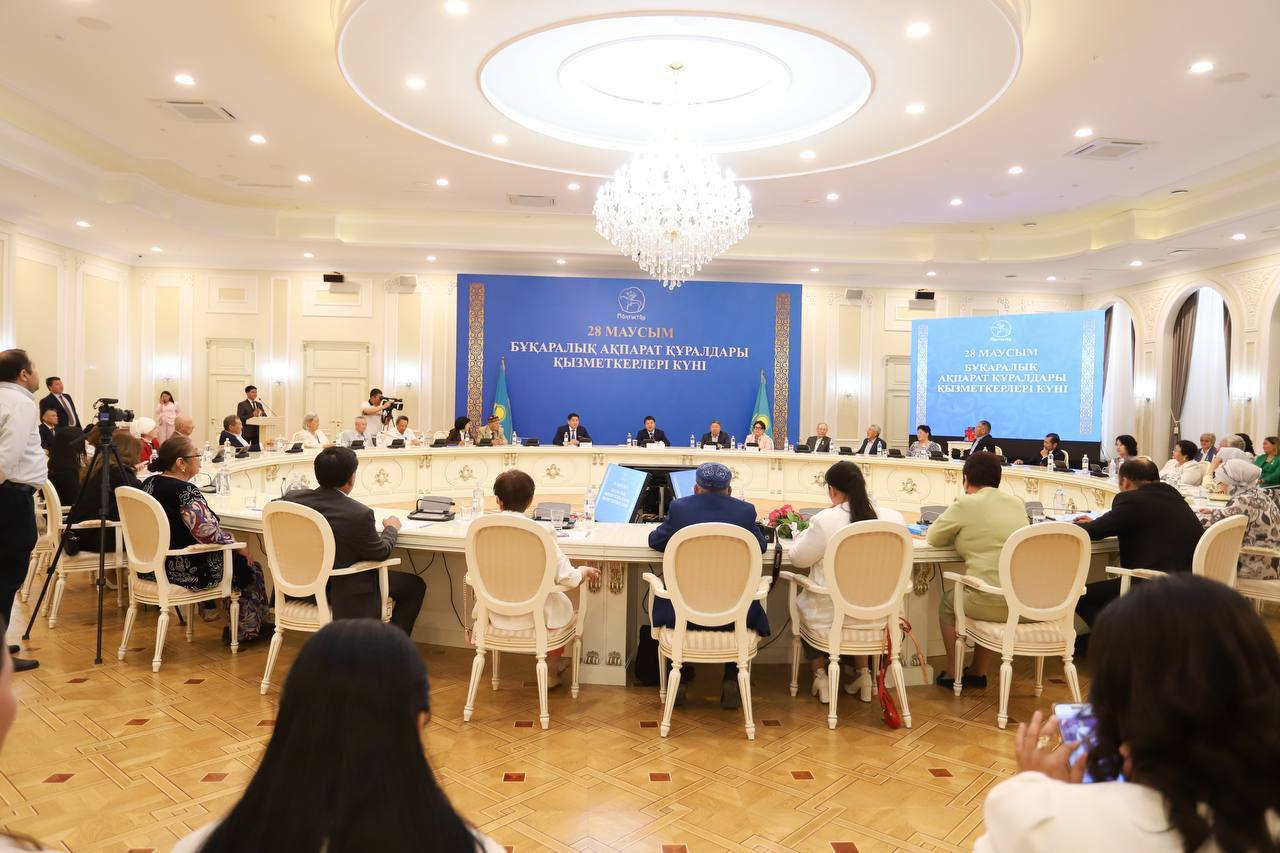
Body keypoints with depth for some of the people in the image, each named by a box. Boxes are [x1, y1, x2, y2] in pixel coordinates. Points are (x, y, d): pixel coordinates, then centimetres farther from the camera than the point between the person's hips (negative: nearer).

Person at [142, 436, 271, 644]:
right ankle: (246, 631, 23)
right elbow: (209, 533, -31)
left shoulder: (149, 484, 4)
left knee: (231, 556, 26)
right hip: (186, 572, -9)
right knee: (249, 568, 9)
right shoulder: (185, 491, -24)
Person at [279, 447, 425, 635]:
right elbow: (381, 552, -12)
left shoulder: (292, 498, -9)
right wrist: (391, 528, 7)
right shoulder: (358, 514, -27)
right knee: (415, 586, 9)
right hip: (343, 594, -7)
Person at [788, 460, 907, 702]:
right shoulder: (893, 518, -10)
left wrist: (809, 530, 10)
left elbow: (797, 557, -7)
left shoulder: (825, 520, -22)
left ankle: (820, 676, 25)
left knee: (803, 603, 30)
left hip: (831, 615, -3)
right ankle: (862, 672, 32)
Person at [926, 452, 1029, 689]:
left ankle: (955, 675, 32)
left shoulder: (965, 505, -7)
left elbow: (933, 538, 5)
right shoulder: (1017, 503, 10)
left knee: (948, 602, 25)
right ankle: (978, 673, 42)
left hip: (992, 603, -6)